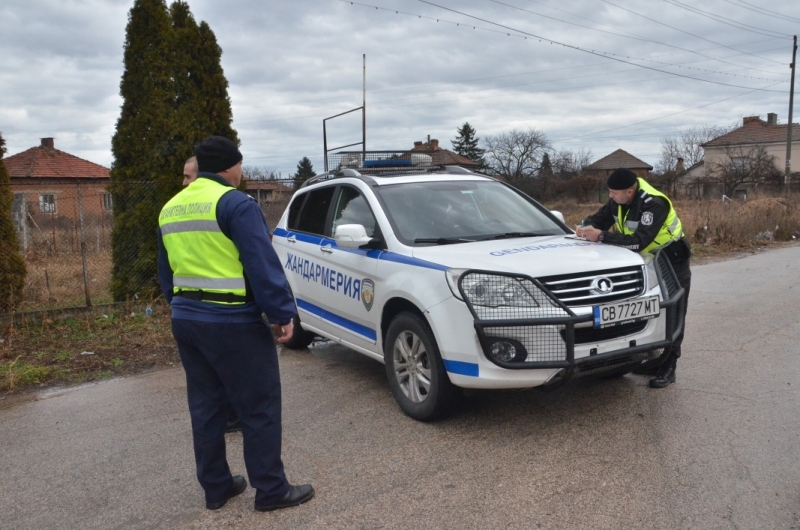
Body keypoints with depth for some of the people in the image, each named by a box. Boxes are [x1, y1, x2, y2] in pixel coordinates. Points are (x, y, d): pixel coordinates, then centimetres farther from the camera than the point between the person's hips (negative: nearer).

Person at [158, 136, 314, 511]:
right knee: (259, 407, 2)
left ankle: (216, 488, 25)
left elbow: (166, 272, 20)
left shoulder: (170, 209, 14)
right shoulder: (234, 203, -12)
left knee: (206, 406, 16)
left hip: (185, 319, 9)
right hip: (232, 322, -8)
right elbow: (263, 265, -18)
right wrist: (282, 313, -13)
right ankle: (271, 490, 11)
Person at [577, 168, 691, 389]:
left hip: (672, 263, -8)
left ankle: (668, 368, 2)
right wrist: (586, 226, -27)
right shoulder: (618, 200, -8)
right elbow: (600, 218, -2)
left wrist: (601, 236, -41)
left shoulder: (654, 204, -32)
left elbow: (639, 242, -39)